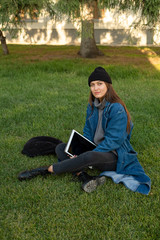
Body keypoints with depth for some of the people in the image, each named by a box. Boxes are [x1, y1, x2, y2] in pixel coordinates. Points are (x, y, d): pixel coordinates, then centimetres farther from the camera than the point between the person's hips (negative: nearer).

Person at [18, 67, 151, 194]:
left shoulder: (117, 109, -19)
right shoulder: (92, 106, 6)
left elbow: (113, 141, -21)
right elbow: (87, 133, 9)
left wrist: (83, 157, -23)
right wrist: (80, 153, -9)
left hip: (114, 156, -8)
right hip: (95, 150, 8)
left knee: (91, 156, -39)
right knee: (61, 147, -4)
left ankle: (47, 170, -22)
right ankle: (84, 177, -27)